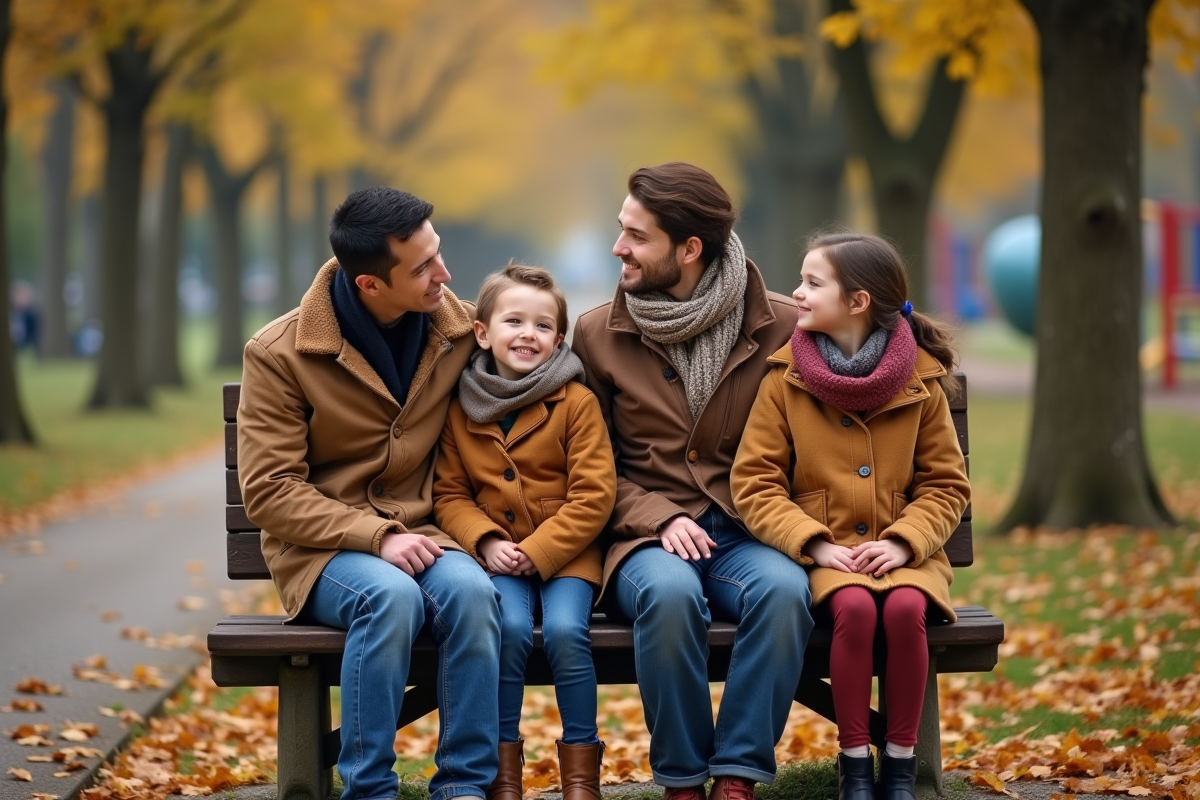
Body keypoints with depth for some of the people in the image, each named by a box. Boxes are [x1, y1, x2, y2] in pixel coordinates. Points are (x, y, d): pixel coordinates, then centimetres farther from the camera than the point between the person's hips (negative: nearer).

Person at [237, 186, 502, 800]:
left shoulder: (459, 330, 1)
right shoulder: (279, 353, -9)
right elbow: (269, 493, -11)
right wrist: (377, 538, -23)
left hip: (419, 536, 3)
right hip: (321, 546, -3)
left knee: (470, 590, -31)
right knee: (392, 594, -35)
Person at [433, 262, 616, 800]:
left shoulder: (577, 402, -3)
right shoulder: (461, 409, 5)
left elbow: (593, 496, -7)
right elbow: (449, 494, 8)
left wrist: (538, 550, -14)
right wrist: (486, 542, -10)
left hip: (565, 552, -1)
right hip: (497, 554, 1)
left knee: (565, 630, -26)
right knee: (510, 628, -26)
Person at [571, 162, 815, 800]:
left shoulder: (779, 329, 3)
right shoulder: (598, 334, 7)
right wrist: (659, 519, -7)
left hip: (744, 533, 0)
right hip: (647, 536, 0)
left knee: (783, 589, -35)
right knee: (670, 593, -36)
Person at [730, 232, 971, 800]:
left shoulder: (920, 380, 2)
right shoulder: (786, 379, 0)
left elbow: (946, 483, 5)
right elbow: (754, 483, -2)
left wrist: (904, 542, -13)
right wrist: (814, 544, -16)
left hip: (902, 550, 1)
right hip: (822, 550, -1)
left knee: (905, 609, -31)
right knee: (854, 607, -32)